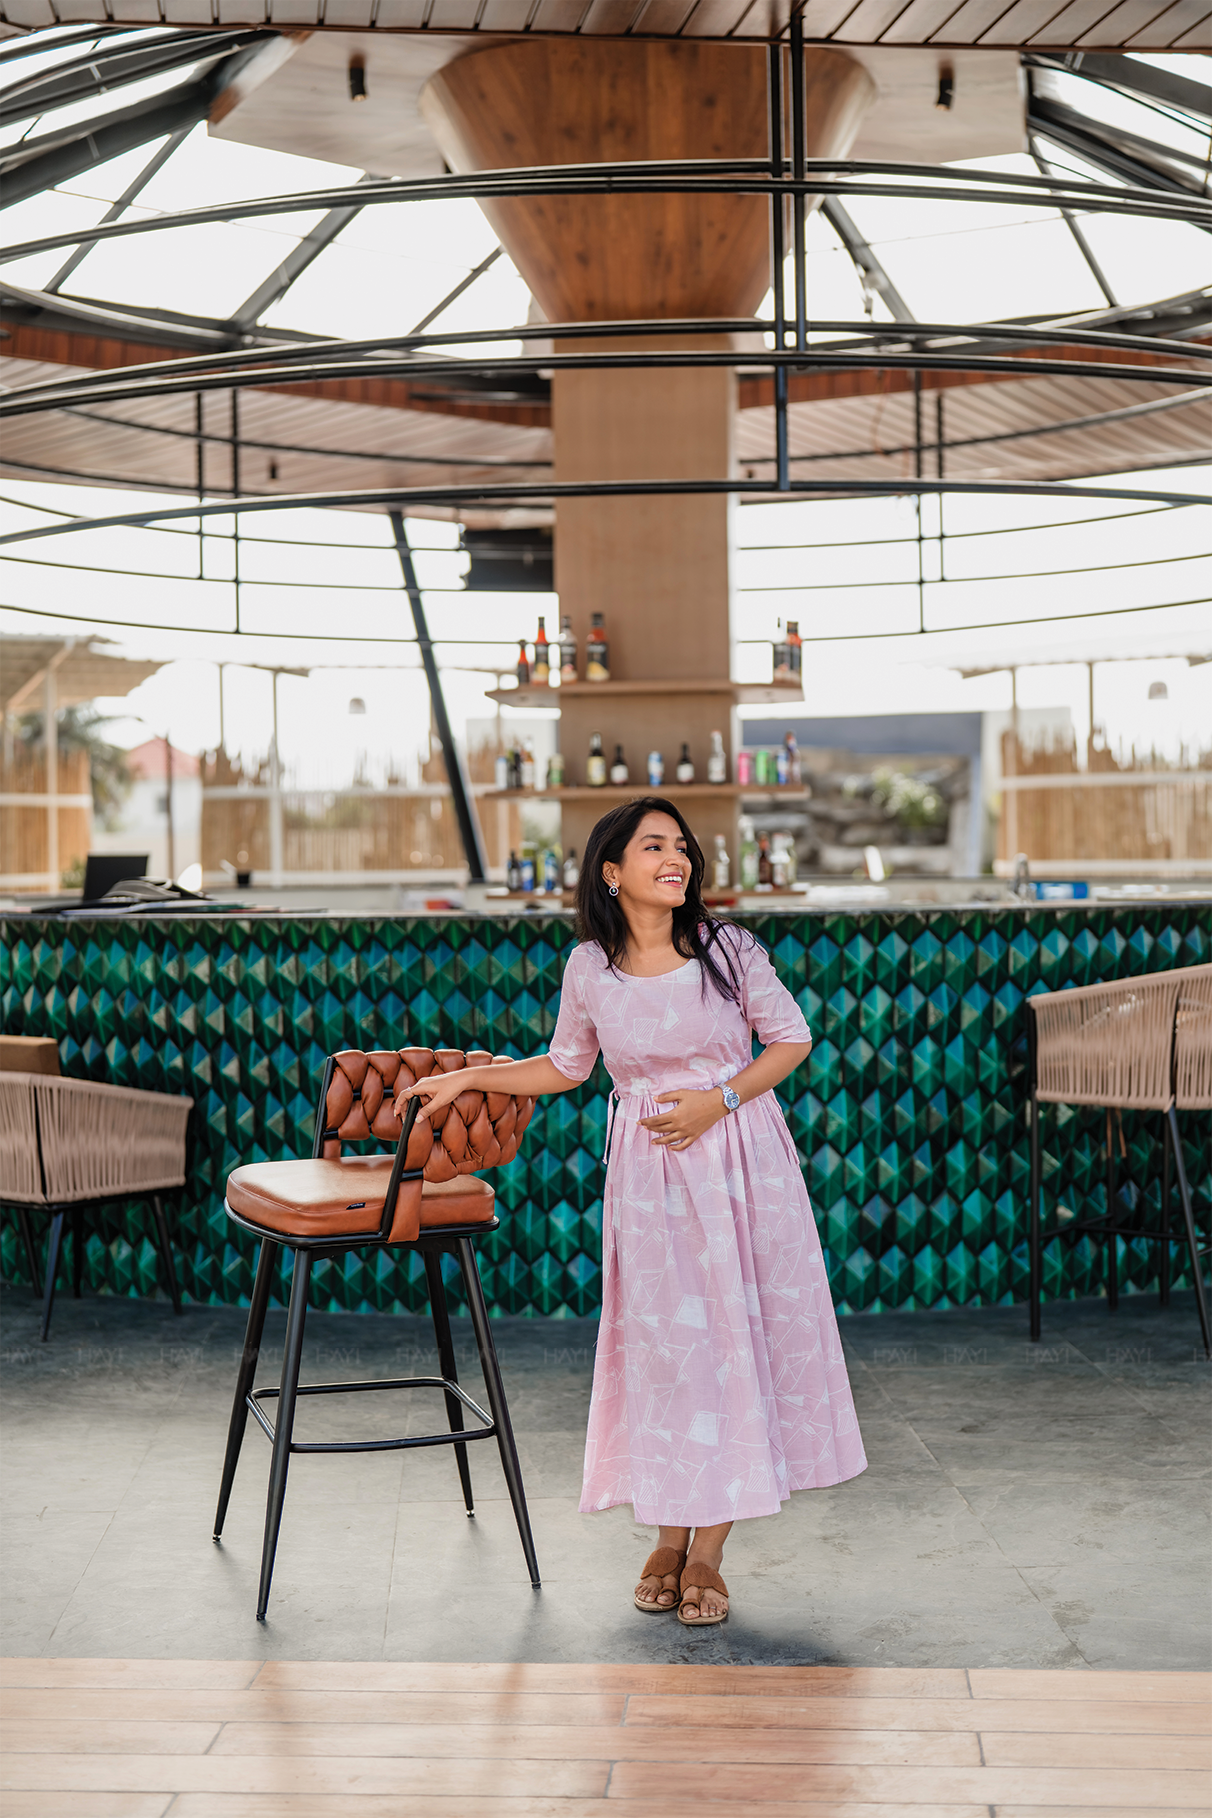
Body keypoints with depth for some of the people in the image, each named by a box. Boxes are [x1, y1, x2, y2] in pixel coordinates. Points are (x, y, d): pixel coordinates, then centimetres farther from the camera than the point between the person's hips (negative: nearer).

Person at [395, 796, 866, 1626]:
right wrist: (465, 1078, 9)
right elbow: (565, 1066, 14)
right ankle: (669, 1538, 17)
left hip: (742, 1158, -1)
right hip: (648, 1173, 1)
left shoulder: (727, 948, -7)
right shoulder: (589, 968, -2)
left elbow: (792, 1039, 0)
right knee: (661, 1341, 2)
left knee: (736, 1334, 0)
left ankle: (707, 1551, 9)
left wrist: (721, 1099, -12)